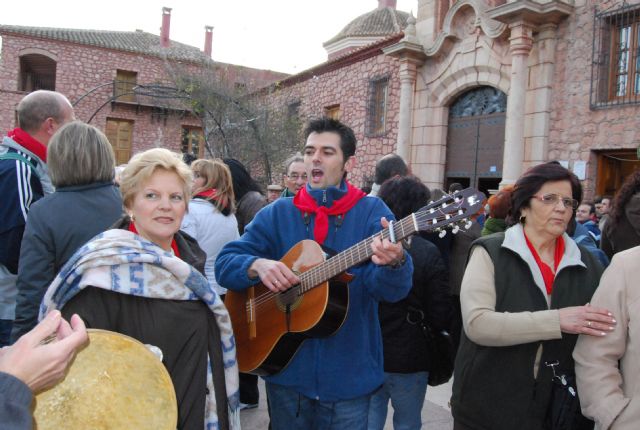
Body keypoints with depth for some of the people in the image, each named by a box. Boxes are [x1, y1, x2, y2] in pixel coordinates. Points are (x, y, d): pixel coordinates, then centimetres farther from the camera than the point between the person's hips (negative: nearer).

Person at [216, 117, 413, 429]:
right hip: (286, 370, 2)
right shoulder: (278, 213, 1)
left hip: (348, 375, -2)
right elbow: (224, 263, -1)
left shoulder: (371, 212, -6)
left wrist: (394, 262, -39)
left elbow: (391, 290, -16)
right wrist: (257, 265, -23)